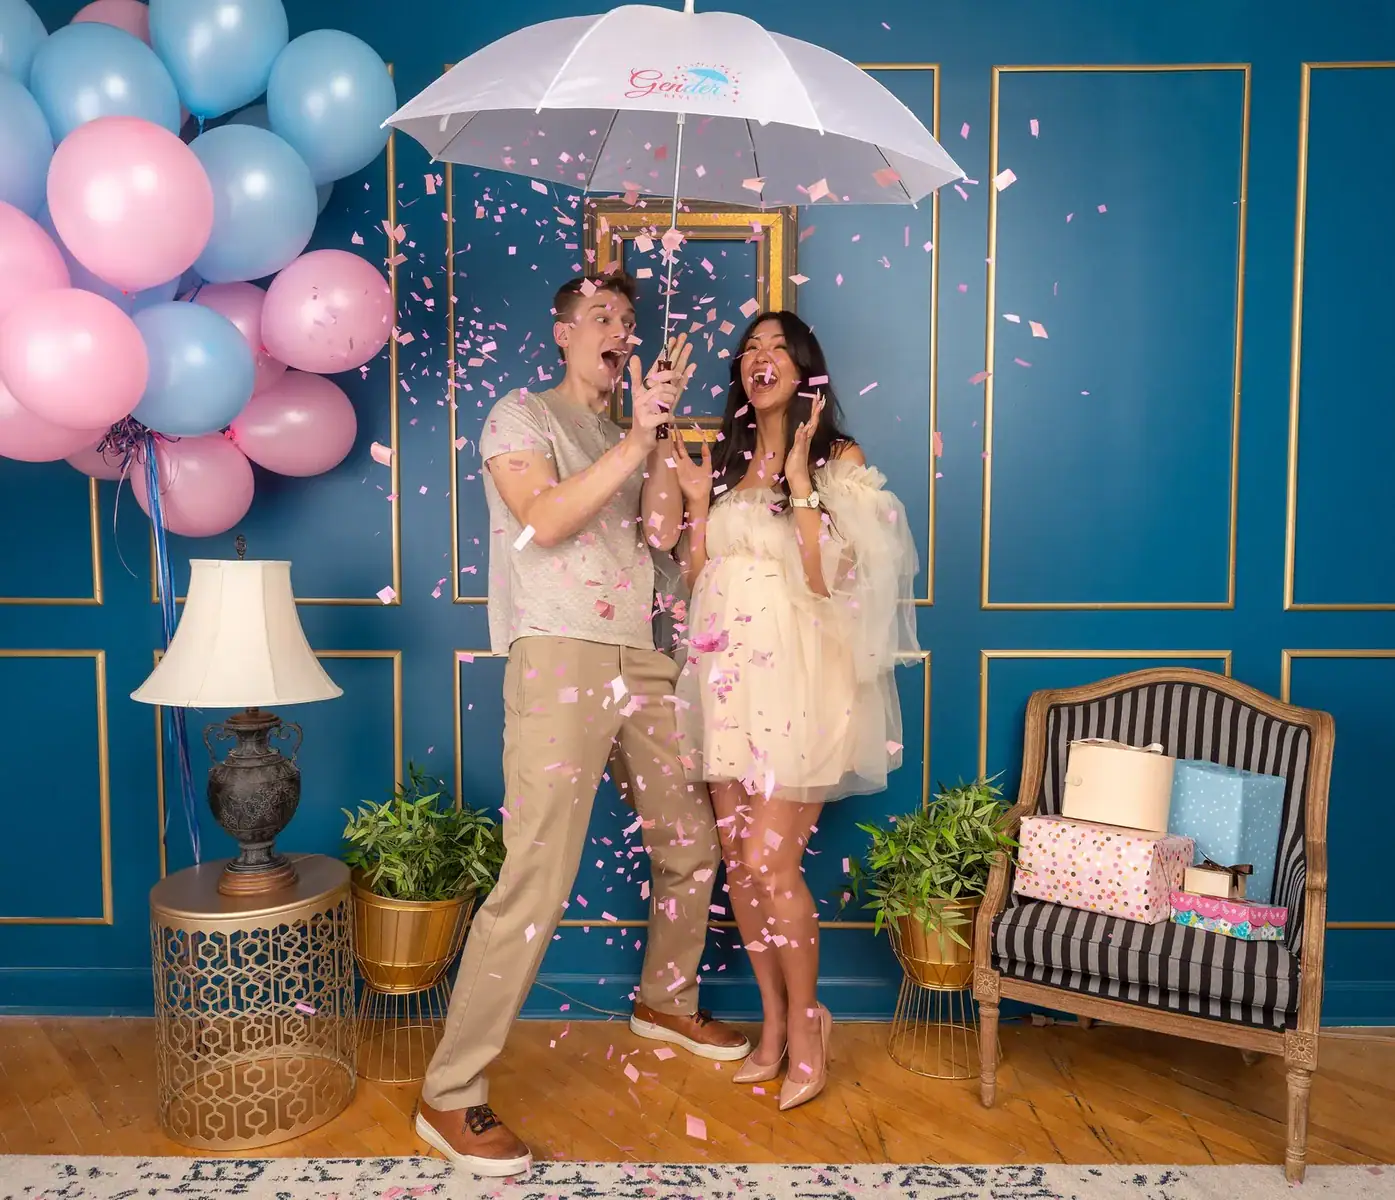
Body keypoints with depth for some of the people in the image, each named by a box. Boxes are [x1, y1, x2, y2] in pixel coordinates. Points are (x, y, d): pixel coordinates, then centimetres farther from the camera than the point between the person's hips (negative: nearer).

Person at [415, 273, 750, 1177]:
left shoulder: (627, 435, 22)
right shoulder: (522, 416, 4)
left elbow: (662, 531, 6)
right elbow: (542, 521, -14)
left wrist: (662, 427, -1)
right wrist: (637, 438, -15)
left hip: (642, 661, 7)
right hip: (561, 660, -7)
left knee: (692, 844, 16)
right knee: (537, 882, -13)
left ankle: (667, 1001, 40)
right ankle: (451, 1097, -1)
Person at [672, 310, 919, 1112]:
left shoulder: (840, 459, -2)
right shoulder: (726, 460, 13)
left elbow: (829, 579, -13)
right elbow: (697, 582, 10)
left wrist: (800, 478, -16)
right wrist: (699, 502, -1)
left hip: (798, 679, -5)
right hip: (728, 677, 5)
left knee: (771, 861, -6)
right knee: (739, 860, 8)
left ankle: (808, 1023, 18)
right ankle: (776, 1025, 25)